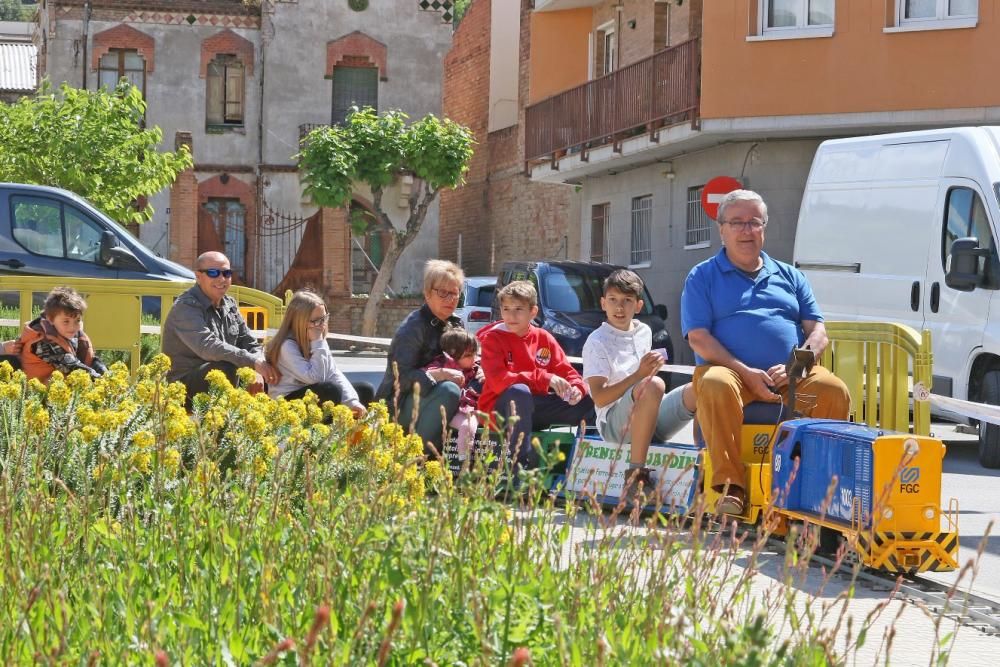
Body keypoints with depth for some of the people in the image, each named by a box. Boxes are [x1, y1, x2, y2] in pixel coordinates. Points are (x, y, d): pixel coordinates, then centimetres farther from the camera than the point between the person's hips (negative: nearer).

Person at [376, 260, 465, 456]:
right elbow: (401, 378, -23)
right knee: (449, 390, -31)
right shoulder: (413, 327, -15)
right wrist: (440, 374, -33)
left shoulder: (455, 325, 9)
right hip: (397, 405, -8)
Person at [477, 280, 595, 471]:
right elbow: (498, 381, -22)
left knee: (589, 402, -6)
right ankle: (521, 464, -36)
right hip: (500, 408, -5)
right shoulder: (492, 338, -8)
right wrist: (544, 378, -28)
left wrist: (576, 388, -20)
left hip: (534, 408, 5)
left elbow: (567, 372, 6)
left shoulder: (544, 338, 6)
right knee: (519, 391, -39)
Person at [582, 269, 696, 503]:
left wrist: (653, 367, 11)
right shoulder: (597, 342, -4)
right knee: (654, 385, -37)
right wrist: (639, 375, -24)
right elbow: (599, 398, -15)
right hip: (614, 422, -6)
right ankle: (635, 475, -34)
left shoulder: (644, 332, 16)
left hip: (653, 419, 6)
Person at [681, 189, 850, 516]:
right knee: (715, 385, -37)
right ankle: (730, 487, -35)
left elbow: (817, 332, 15)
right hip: (732, 370, -3)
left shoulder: (790, 277, 23)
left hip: (791, 378, 3)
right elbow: (698, 338, 0)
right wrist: (747, 373, -14)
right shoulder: (703, 277, 13)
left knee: (834, 391, -27)